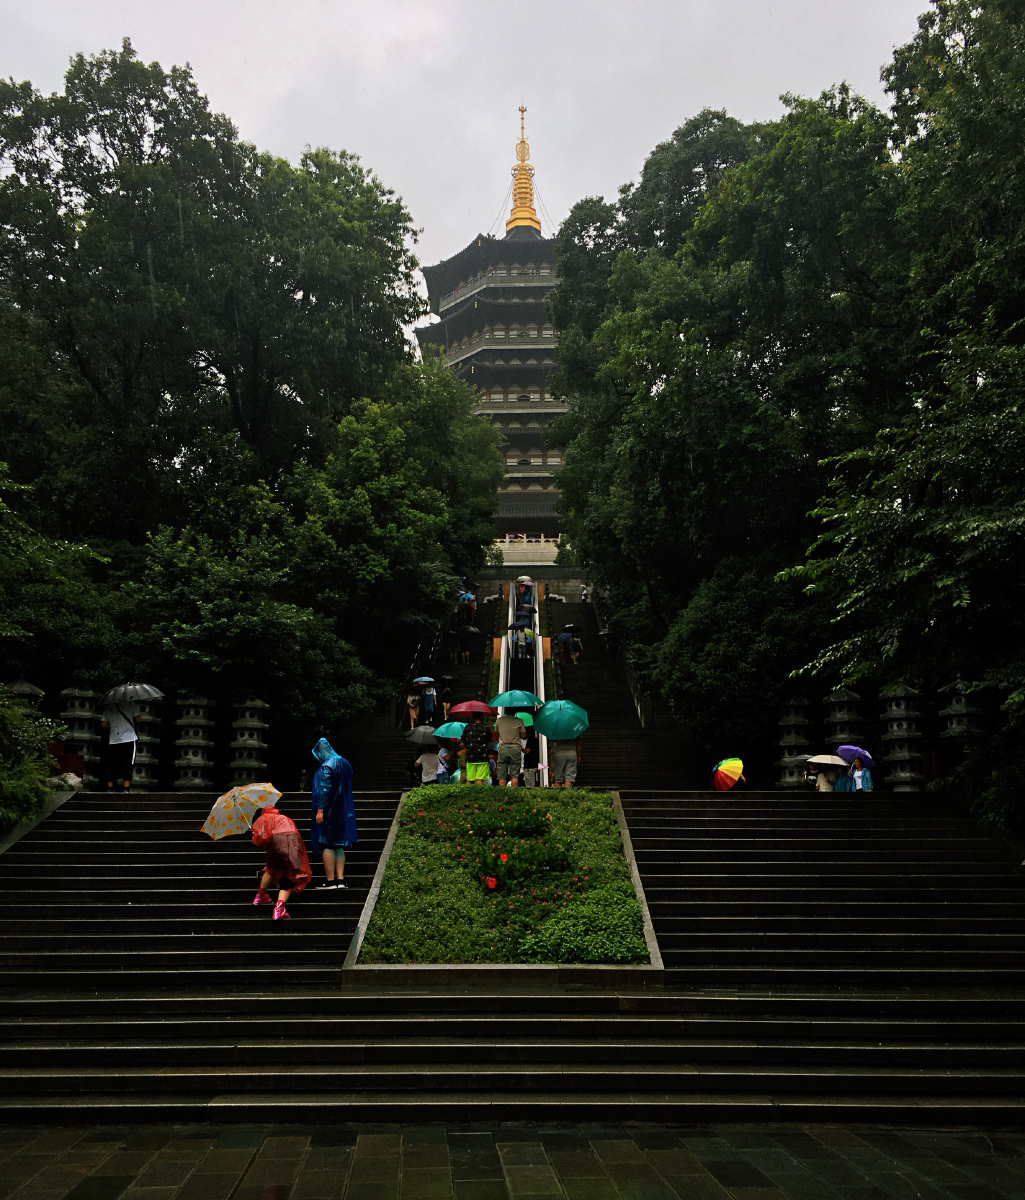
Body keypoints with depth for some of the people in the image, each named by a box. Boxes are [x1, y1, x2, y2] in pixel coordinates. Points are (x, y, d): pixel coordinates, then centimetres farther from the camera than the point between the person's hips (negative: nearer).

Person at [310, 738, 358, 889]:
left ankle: (330, 881, 0)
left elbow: (325, 790, -22)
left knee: (327, 846, -1)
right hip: (343, 812, 8)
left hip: (329, 813, -8)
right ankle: (340, 879, 8)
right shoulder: (345, 764, 9)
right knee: (339, 845, 11)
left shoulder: (326, 767, -16)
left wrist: (320, 810, -21)